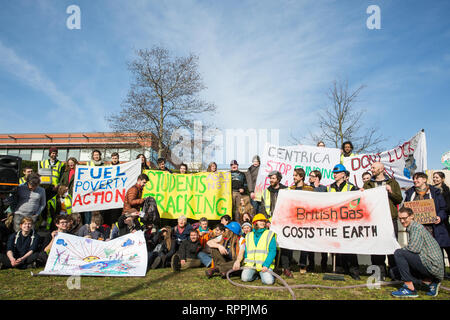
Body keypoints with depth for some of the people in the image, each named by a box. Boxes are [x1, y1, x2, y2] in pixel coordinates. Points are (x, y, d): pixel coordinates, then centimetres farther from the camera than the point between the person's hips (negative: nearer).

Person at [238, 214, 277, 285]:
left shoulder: (270, 234, 4)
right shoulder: (249, 236, 16)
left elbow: (272, 251, -4)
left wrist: (266, 265, -16)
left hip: (265, 264, -3)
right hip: (250, 264, 3)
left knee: (269, 281, -27)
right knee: (245, 278, -23)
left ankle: (264, 274, 7)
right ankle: (254, 275, 9)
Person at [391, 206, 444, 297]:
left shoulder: (416, 227, -13)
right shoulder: (410, 228, 17)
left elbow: (414, 248, -24)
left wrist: (402, 250, -6)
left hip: (433, 265, -10)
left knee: (398, 253, -20)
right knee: (395, 272, 9)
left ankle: (410, 289, -14)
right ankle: (430, 282, 7)